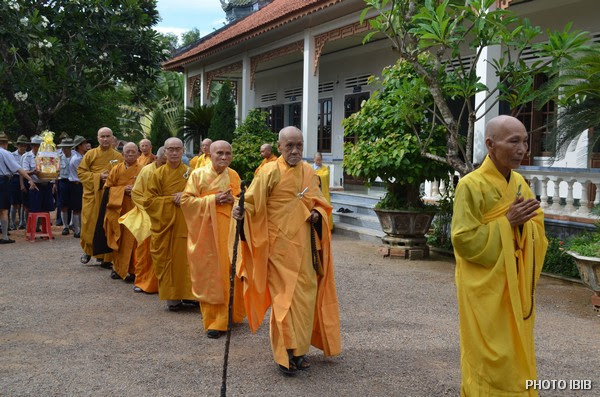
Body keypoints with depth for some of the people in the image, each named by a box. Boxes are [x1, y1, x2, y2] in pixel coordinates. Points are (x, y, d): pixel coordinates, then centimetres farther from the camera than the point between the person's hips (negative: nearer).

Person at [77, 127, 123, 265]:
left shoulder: (118, 157, 6)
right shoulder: (90, 154, 5)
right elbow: (81, 172, 2)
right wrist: (98, 177, -10)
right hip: (92, 195, 0)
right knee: (90, 224, -1)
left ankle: (106, 258, 10)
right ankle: (88, 250, 23)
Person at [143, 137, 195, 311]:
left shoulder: (190, 173, 5)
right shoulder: (158, 174, 3)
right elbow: (149, 200, -1)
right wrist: (171, 200, -12)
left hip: (186, 224, 0)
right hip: (164, 224, 0)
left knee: (185, 258, -3)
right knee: (167, 259, -1)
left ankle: (186, 294, 8)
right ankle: (171, 297, 8)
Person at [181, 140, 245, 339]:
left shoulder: (234, 176, 9)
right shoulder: (198, 174, 0)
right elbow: (185, 200, -5)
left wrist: (233, 200, -9)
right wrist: (212, 200, -14)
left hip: (229, 231, 3)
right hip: (206, 233, -3)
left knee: (228, 272, 3)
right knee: (209, 275, -2)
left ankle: (230, 314, 19)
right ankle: (213, 320, 6)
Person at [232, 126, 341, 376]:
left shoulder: (308, 172, 8)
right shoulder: (270, 172, -9)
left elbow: (318, 203, 18)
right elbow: (253, 201, -16)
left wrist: (316, 214, -3)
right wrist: (242, 210, -37)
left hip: (304, 245, 6)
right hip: (280, 245, -6)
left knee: (305, 294, 10)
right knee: (285, 296, -5)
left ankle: (298, 349, 24)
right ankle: (286, 354, 5)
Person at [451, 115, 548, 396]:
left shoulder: (520, 183, 7)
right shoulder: (471, 185, -15)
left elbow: (536, 227, 9)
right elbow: (464, 240, -17)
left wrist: (523, 221, -13)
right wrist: (507, 222, -21)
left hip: (515, 285, 7)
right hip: (485, 288, -7)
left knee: (515, 349, 14)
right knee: (489, 355, 0)